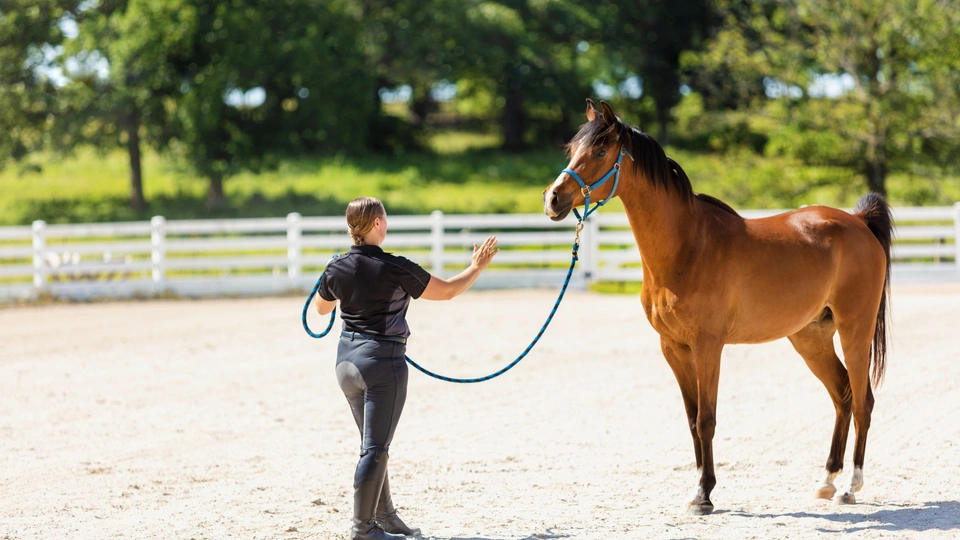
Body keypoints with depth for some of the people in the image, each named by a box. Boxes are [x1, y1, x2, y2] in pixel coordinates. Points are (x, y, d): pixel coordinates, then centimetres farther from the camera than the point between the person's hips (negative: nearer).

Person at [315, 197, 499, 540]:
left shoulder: (337, 268, -1)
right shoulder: (395, 269, -16)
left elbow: (322, 308, 19)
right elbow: (447, 291, -6)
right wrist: (477, 267, 11)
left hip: (347, 358, 7)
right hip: (382, 361, -7)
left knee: (373, 444, 18)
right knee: (375, 448, -2)